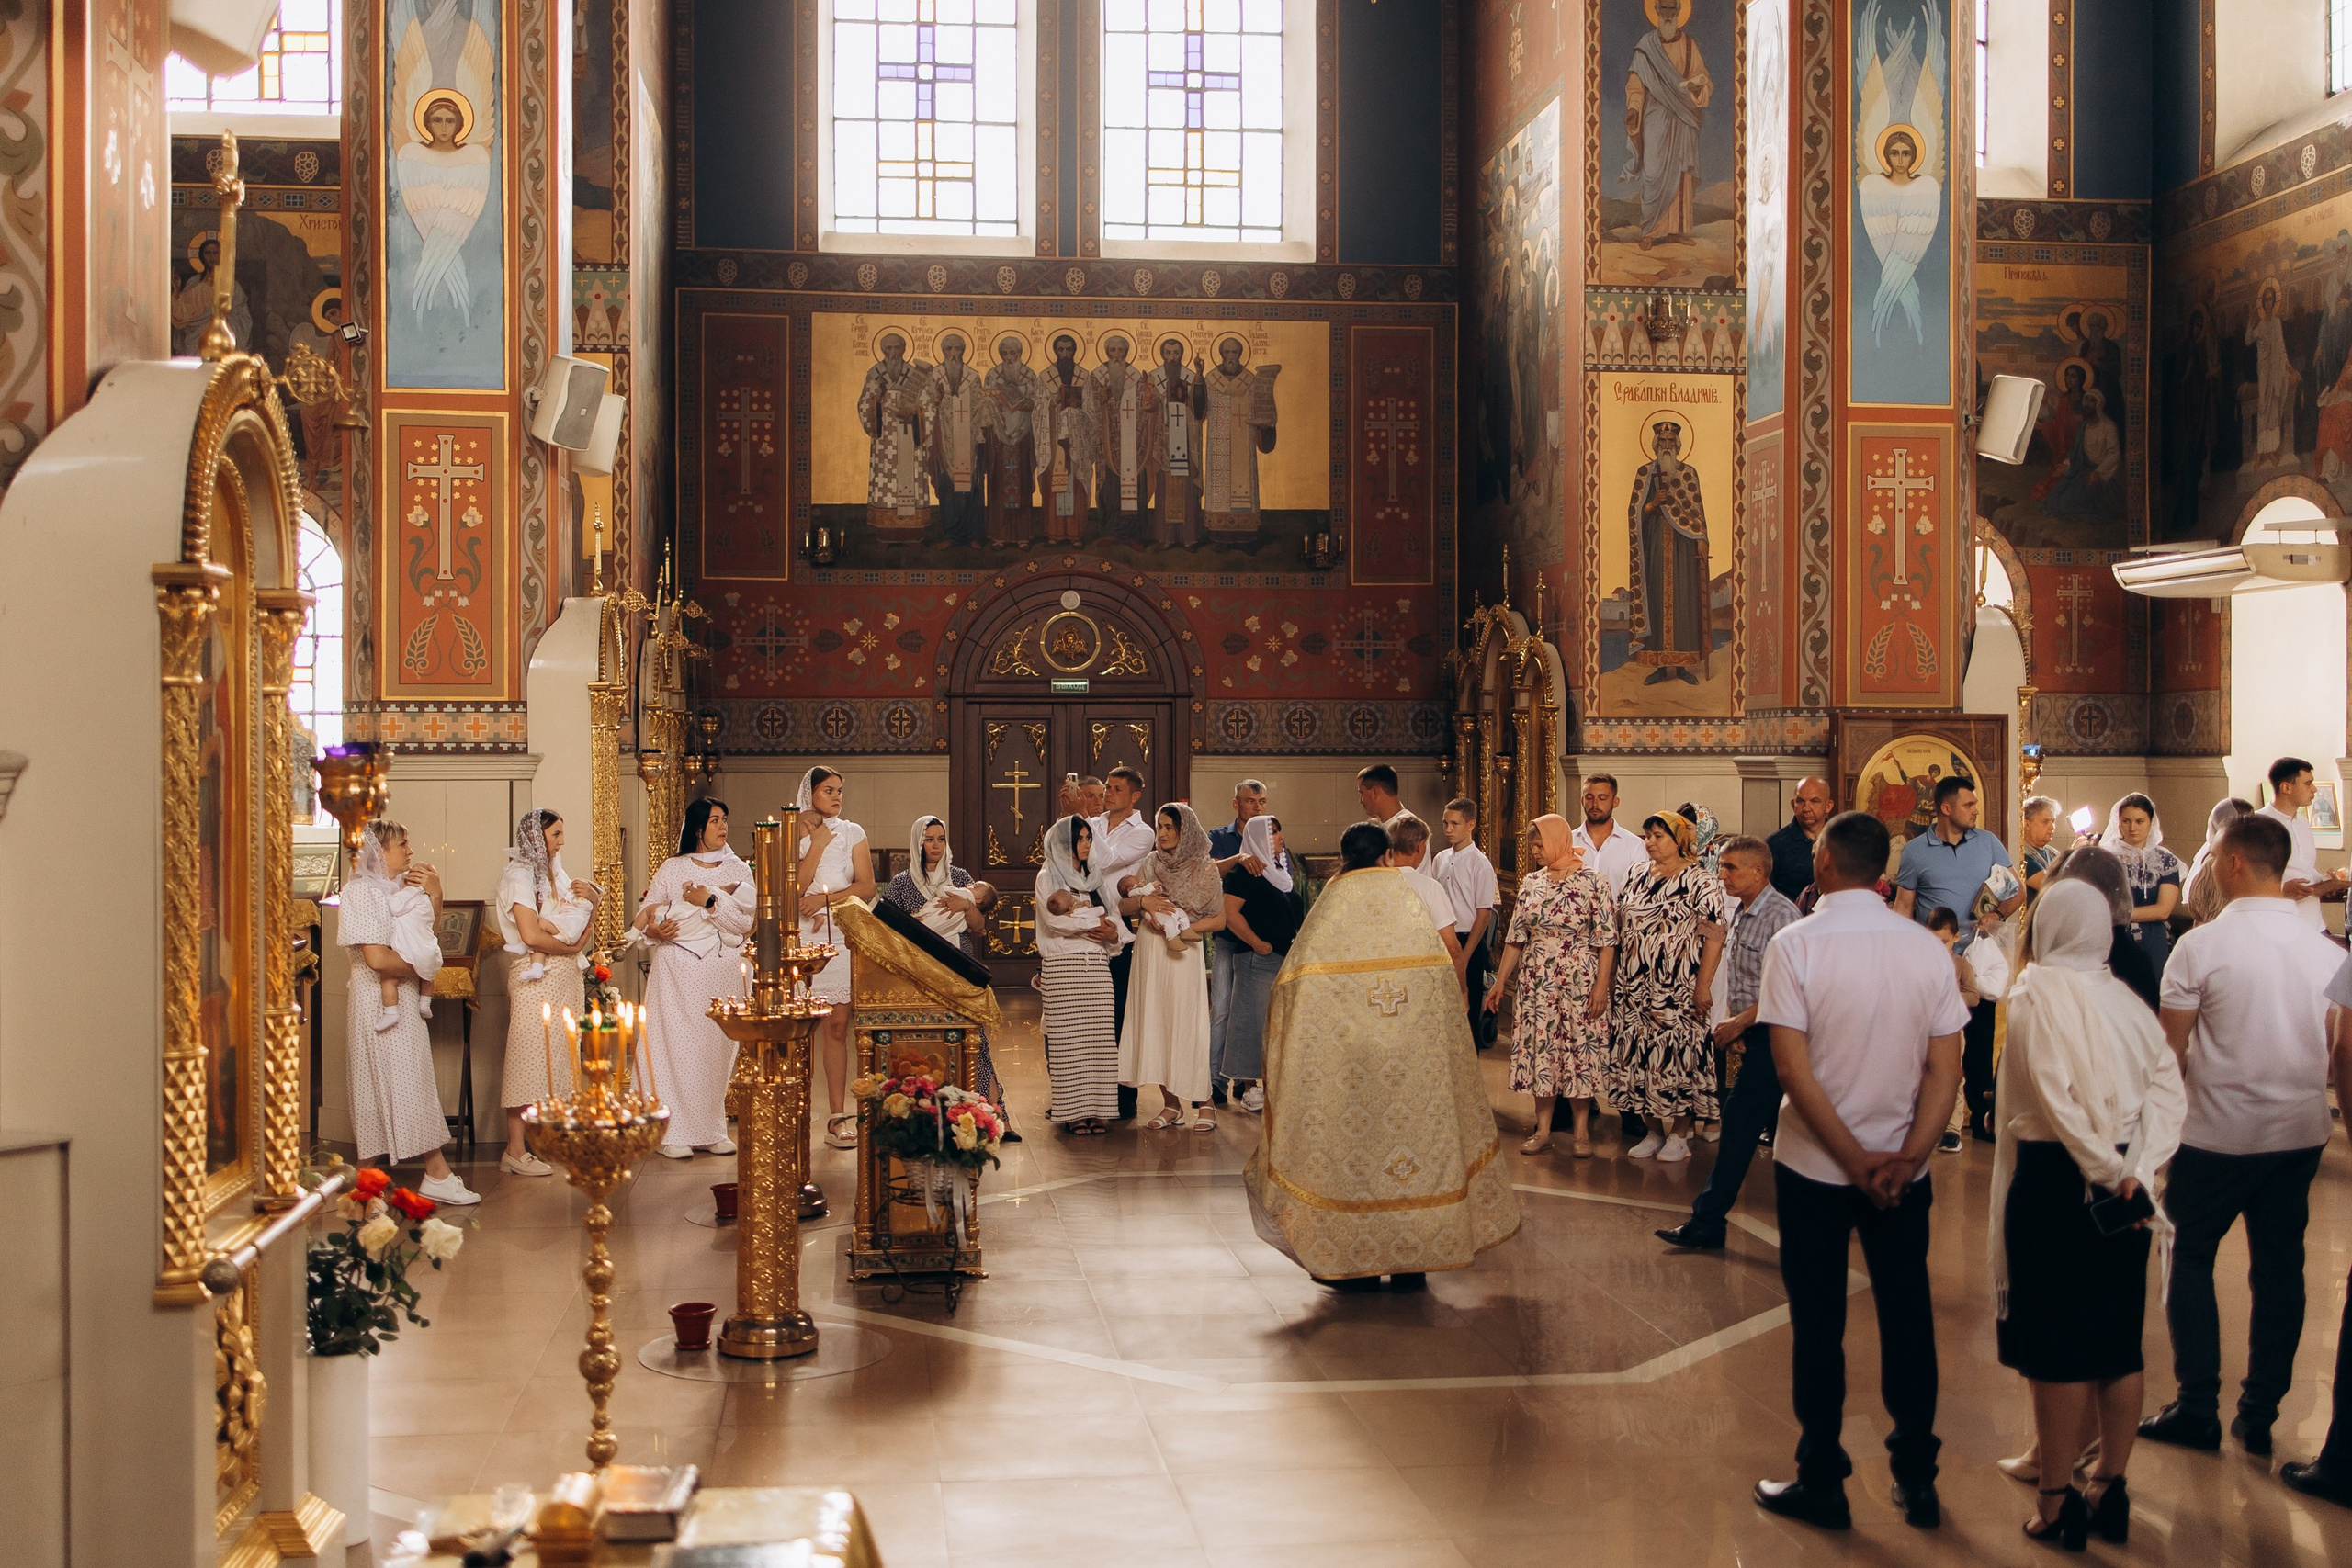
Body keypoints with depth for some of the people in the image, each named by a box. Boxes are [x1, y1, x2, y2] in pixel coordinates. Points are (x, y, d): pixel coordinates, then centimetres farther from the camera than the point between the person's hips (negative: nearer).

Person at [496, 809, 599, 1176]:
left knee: (559, 1060, 7)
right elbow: (531, 935, -18)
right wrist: (572, 948, -6)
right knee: (529, 1059, -7)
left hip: (566, 976, 8)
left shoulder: (555, 874, 16)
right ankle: (515, 1151, -5)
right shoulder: (519, 875, -7)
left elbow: (582, 930, 17)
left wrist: (593, 900, -1)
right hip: (537, 978, -8)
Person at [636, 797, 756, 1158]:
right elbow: (645, 912, 3)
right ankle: (674, 1133, -2)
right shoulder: (672, 868, 6)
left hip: (722, 971, 2)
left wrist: (711, 901, -12)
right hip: (677, 970, -2)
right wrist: (652, 930, -17)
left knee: (717, 1047, 2)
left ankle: (711, 1129, 11)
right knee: (675, 1045, -5)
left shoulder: (738, 870, 9)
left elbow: (744, 923, -2)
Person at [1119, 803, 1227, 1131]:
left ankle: (1202, 1105, -1)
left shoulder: (1204, 868, 0)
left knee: (1187, 1027, -6)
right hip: (1148, 951, 4)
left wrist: (1181, 929, -13)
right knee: (1154, 1025, 2)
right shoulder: (1151, 864, 11)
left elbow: (1219, 920, -3)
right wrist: (1143, 901, -14)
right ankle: (1171, 1104, 7)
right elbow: (1122, 906, 6)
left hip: (1183, 953, -4)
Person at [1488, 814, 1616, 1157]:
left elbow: (1606, 939, -9)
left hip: (1578, 981, -4)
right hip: (1537, 982, 4)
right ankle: (1543, 1130, 13)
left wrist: (1601, 985, -15)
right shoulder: (1531, 883, 7)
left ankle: (1581, 1130, 13)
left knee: (1578, 1048, 1)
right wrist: (1500, 981, 9)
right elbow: (1516, 936, 11)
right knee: (1540, 1049, 5)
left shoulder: (1591, 882, -8)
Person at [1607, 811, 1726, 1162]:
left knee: (1678, 1058, -3)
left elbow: (1714, 936, -11)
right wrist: (1611, 977, 12)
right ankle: (1653, 1132, 18)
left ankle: (1679, 1135, 9)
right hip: (1633, 989, 6)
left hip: (1677, 992, -6)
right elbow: (1618, 930, 16)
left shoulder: (1700, 882, -7)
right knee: (1636, 1057, 6)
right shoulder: (1635, 878, 12)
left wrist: (1703, 986, -16)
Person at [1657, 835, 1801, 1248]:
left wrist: (1739, 1023, -15)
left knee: (1739, 1124, -6)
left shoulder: (1781, 915, -16)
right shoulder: (1742, 913, 12)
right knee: (1781, 1124, 12)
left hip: (1771, 1036, -8)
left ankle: (1707, 1223, 1)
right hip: (1749, 1033, 9)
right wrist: (1732, 1026, 0)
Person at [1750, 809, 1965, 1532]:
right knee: (1907, 1318, 14)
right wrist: (1906, 1158, -9)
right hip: (1902, 1167, 3)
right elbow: (1945, 1069, -7)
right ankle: (1916, 1481, 23)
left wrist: (1855, 1159, -12)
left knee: (1818, 1324, 8)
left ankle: (1822, 1484, 17)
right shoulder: (1927, 948, -3)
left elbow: (1793, 1069, -17)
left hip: (1813, 1166, -3)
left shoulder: (1796, 944, -13)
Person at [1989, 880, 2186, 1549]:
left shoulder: (2039, 991, -10)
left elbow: (2054, 1093, -20)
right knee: (2119, 1341, 13)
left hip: (2055, 1176, -6)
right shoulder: (2127, 1000, 7)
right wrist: (2138, 1169, -8)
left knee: (2057, 1348, 1)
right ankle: (2110, 1488, 22)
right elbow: (2168, 1087, -2)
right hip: (2121, 1184, 6)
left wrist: (2106, 1169, -15)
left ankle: (2056, 1501, 7)